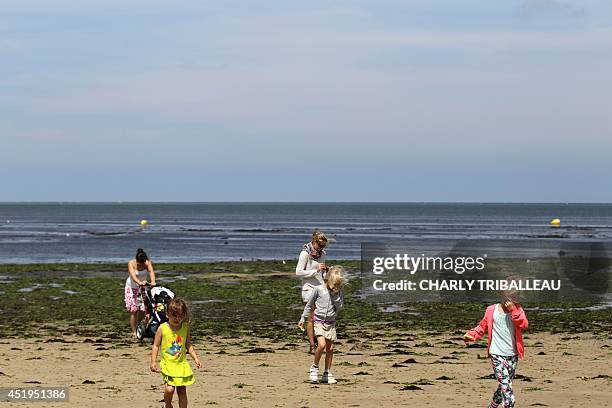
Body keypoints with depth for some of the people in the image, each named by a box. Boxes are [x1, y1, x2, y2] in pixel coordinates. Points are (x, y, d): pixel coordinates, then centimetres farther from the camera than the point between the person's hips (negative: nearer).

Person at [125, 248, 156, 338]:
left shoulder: (148, 263, -14)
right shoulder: (131, 264, -22)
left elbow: (151, 272, -32)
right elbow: (133, 275, -37)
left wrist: (152, 282, -52)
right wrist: (139, 282, -57)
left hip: (143, 287, 3)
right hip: (131, 287, -3)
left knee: (143, 309, -6)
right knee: (133, 310, -11)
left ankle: (137, 326, 22)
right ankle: (134, 331, -2)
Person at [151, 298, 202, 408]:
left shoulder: (185, 328, 2)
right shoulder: (162, 329, -7)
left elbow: (188, 345, 12)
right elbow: (156, 346, -3)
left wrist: (196, 358, 3)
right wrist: (153, 362, -11)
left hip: (181, 364, 3)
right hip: (168, 364, -3)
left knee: (182, 390, 4)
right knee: (169, 389, -15)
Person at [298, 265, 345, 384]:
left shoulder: (338, 293, 3)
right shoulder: (318, 289, -5)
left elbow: (340, 308, -3)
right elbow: (309, 305, 5)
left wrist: (336, 295, -14)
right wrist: (303, 319, 9)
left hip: (331, 323, 4)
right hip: (319, 321, -4)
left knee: (330, 348, 4)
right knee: (321, 344, -22)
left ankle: (327, 374, 14)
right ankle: (314, 367, -2)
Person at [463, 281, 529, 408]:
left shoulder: (517, 309, 4)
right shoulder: (492, 310, 1)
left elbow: (524, 325, -11)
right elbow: (482, 327, 12)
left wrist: (513, 310, -18)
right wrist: (471, 335, -4)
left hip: (512, 355, 3)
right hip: (497, 354, -3)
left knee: (505, 385, 12)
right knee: (505, 384, -16)